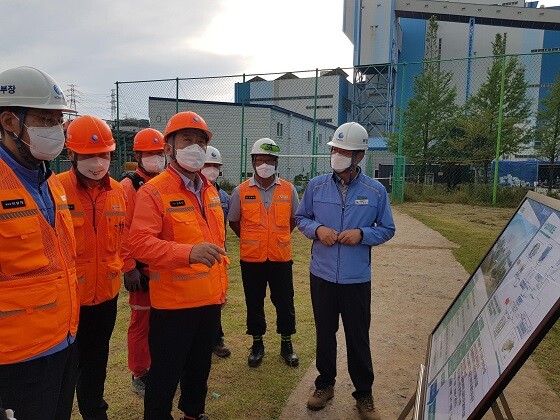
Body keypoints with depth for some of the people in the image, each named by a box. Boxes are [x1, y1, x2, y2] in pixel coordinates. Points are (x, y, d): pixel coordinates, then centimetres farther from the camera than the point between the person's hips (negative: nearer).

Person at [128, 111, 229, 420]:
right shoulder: (153, 191, -14)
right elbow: (140, 243, -24)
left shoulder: (210, 191, 9)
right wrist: (188, 252, -38)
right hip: (173, 303, -7)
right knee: (165, 374, 10)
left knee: (200, 365, 23)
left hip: (209, 299, 7)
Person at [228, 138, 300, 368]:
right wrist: (251, 240, 8)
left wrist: (278, 237, 10)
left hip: (281, 257, 0)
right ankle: (257, 343, 30)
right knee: (254, 303, 12)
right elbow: (233, 221, 10)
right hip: (251, 258, 0)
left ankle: (286, 343, 28)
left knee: (285, 302, 9)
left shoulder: (288, 190, -1)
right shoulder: (241, 191, -3)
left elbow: (294, 218, 14)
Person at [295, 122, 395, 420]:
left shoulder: (376, 191, -3)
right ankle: (325, 384, 37)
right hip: (322, 275, 2)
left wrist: (362, 234, -15)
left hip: (357, 278, -1)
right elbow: (301, 218, 9)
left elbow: (387, 229, 4)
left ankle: (364, 394, 29)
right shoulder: (316, 185, 0)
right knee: (324, 333, 16)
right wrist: (317, 229, -12)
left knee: (358, 338, 8)